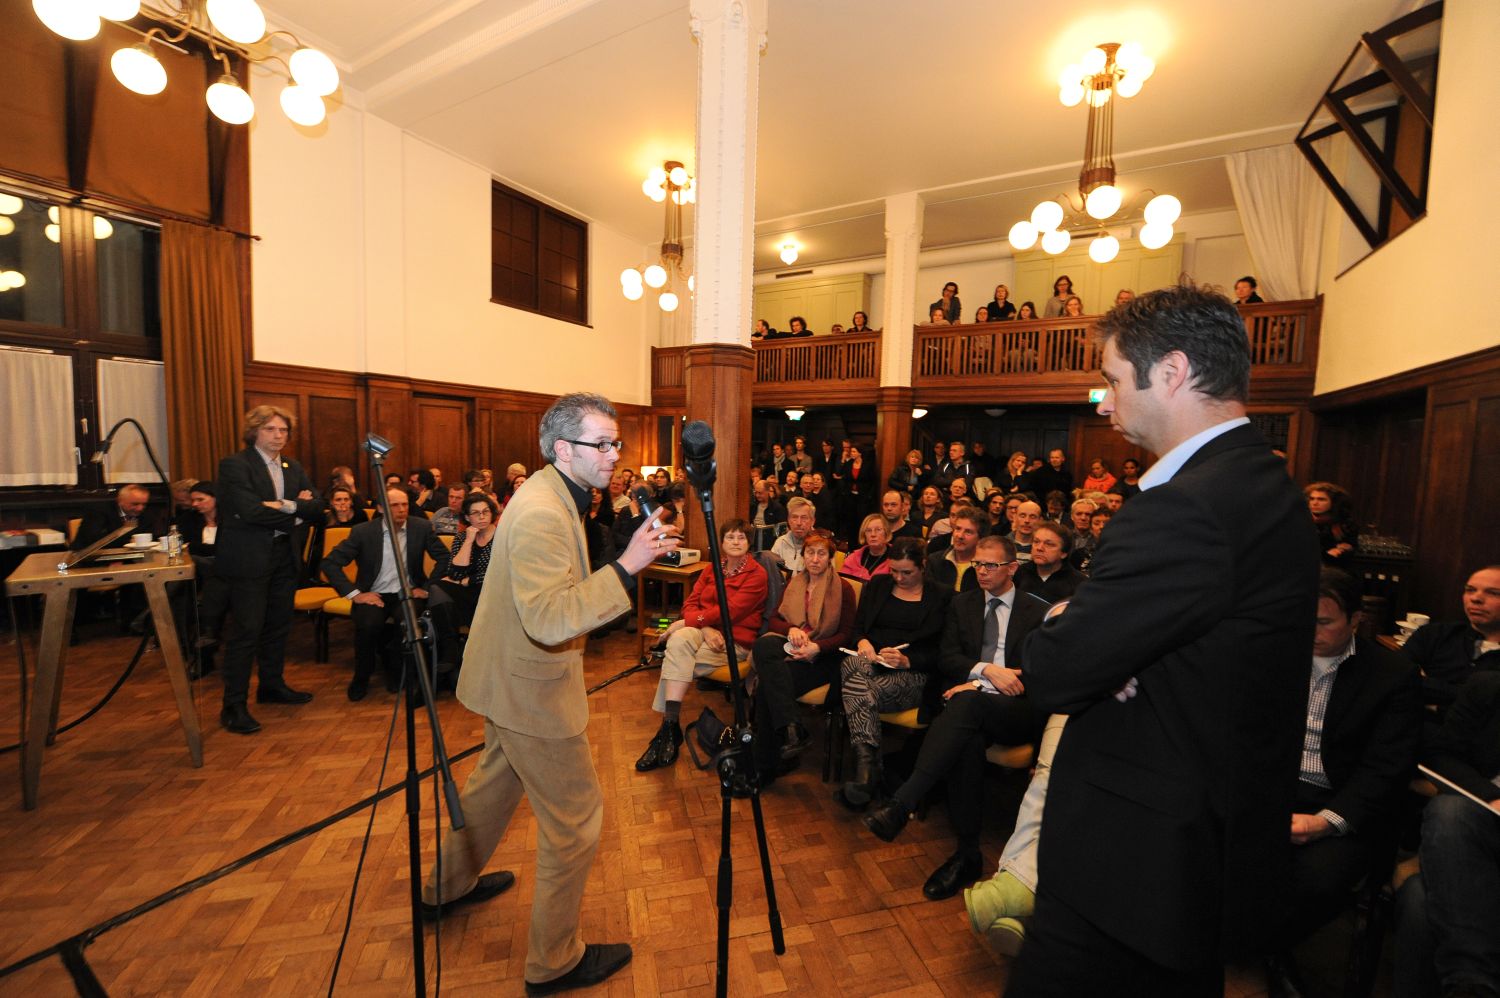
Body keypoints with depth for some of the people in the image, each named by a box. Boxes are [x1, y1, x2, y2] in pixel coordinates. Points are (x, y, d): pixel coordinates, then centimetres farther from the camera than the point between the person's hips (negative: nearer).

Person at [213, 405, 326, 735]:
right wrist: (295, 515, -9)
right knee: (246, 630, -5)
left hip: (285, 556, 6)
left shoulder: (293, 468, 12)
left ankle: (272, 685, 29)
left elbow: (318, 507, 3)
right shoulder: (234, 465, -7)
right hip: (249, 558, -6)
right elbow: (249, 510, -20)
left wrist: (287, 505, -15)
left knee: (278, 626, 14)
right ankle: (234, 705, 4)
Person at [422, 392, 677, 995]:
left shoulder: (552, 494, 4)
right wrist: (625, 567, -40)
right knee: (576, 820, 5)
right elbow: (548, 619, -37)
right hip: (531, 689, -10)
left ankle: (446, 889, 54)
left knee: (496, 783, 30)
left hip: (510, 679, 10)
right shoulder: (543, 514, -28)